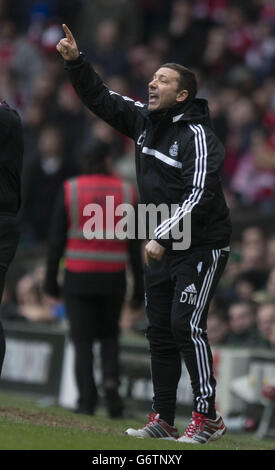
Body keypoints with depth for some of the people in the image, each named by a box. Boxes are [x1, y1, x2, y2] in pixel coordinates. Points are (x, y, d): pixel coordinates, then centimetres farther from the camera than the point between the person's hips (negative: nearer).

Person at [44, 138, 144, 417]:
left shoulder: (69, 190, -2)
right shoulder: (126, 192, 2)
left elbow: (57, 238, -3)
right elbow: (135, 244, 2)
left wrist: (51, 279, 3)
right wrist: (138, 287, 5)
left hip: (78, 278, -1)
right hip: (113, 278, 1)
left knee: (82, 341, 3)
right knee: (109, 334, 17)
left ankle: (86, 403, -4)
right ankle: (111, 379, -8)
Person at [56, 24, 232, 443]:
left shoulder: (197, 135, -17)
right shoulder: (144, 120, 6)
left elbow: (199, 196, -25)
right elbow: (100, 98, 13)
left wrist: (162, 237, -29)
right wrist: (75, 61, 0)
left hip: (201, 247, -8)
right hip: (162, 247, 8)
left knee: (186, 325, -16)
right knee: (159, 330, 7)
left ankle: (207, 417, -11)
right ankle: (162, 420, 12)